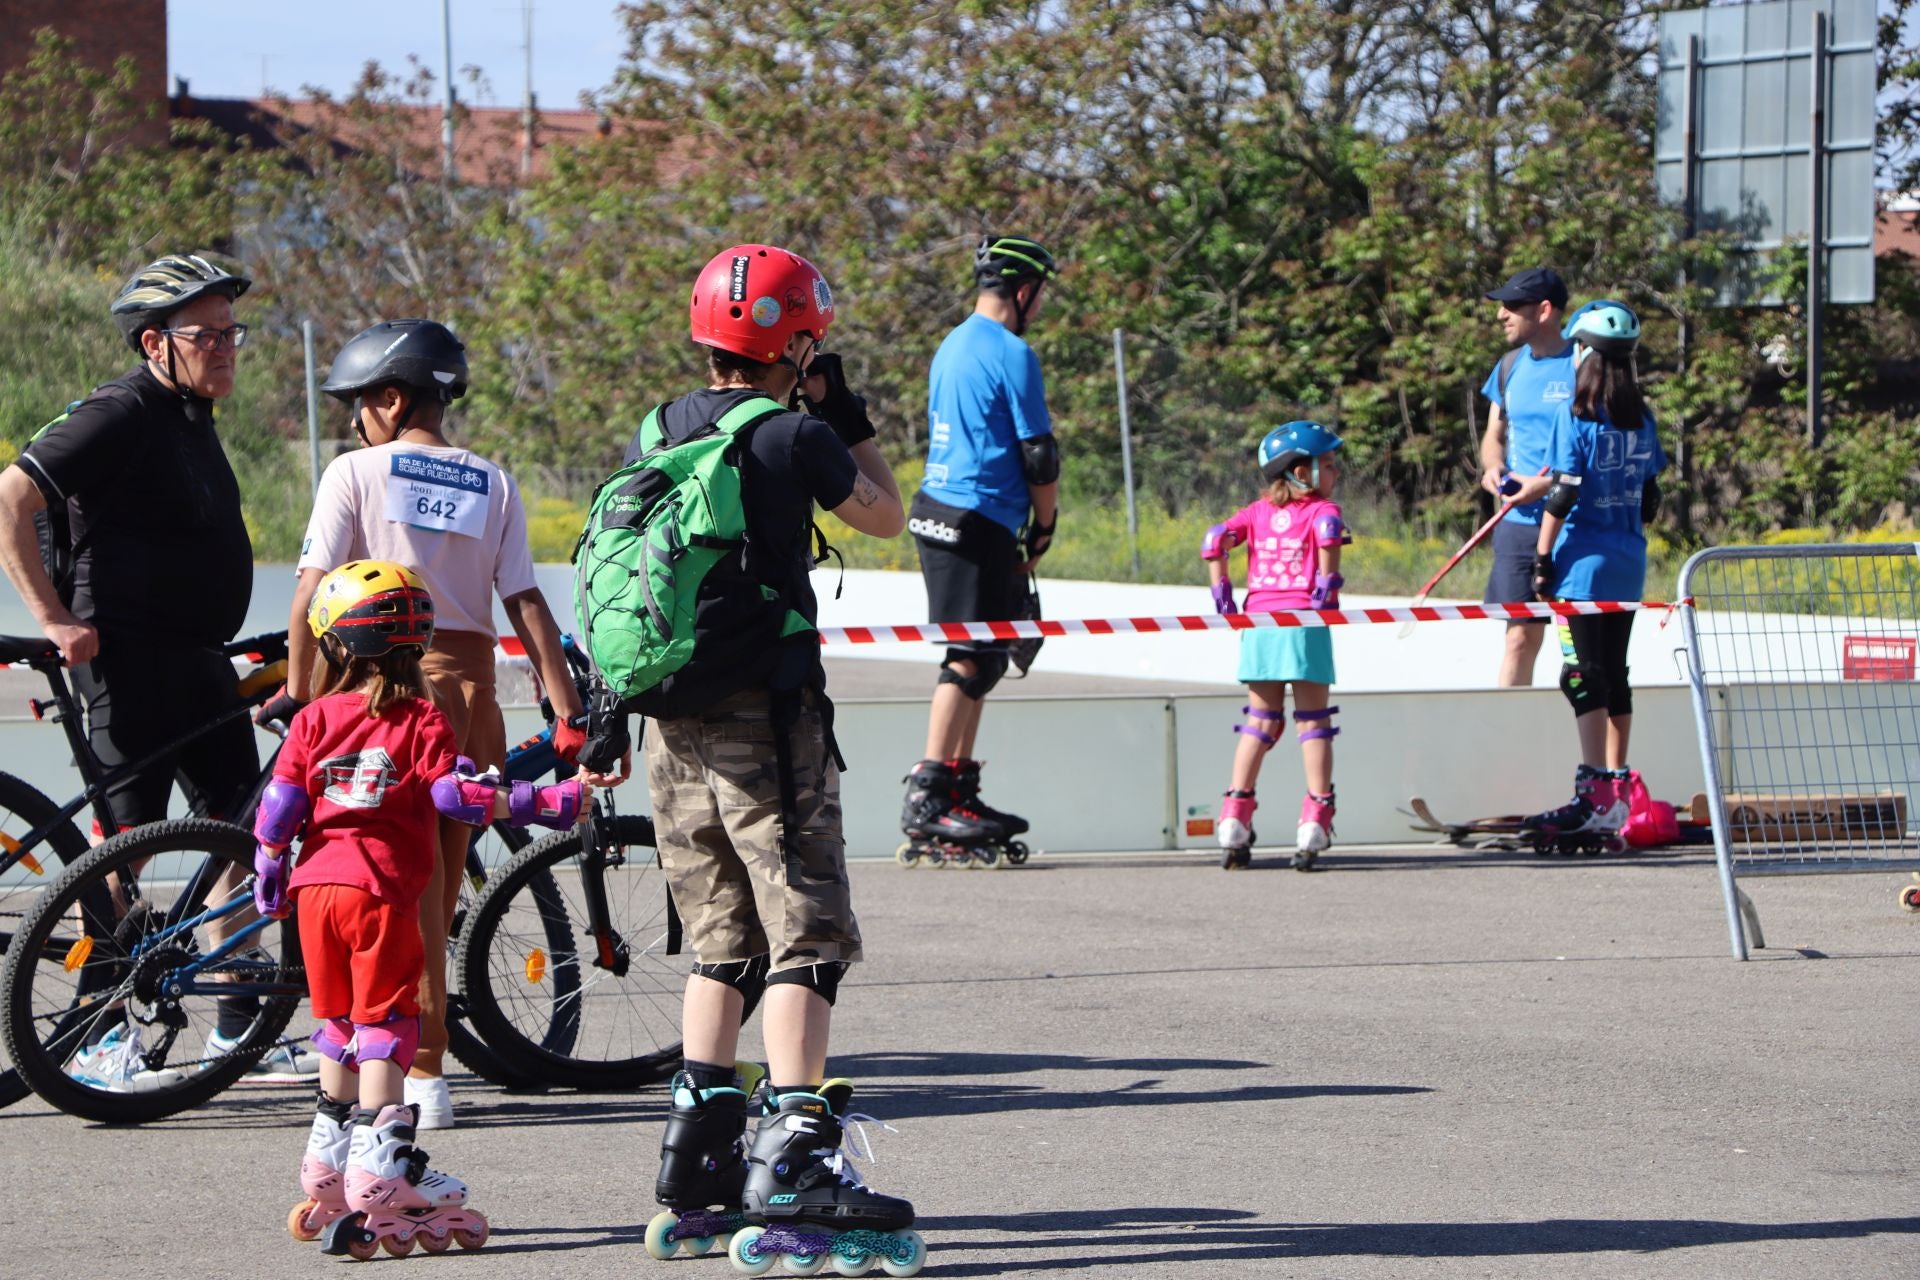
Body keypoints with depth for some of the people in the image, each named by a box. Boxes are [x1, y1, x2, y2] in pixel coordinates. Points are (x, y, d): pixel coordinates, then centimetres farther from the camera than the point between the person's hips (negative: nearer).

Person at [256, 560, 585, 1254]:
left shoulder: (313, 720, 7)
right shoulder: (422, 721, -3)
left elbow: (277, 810, 5)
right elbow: (457, 795, -14)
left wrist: (268, 883, 18)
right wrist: (546, 803, -11)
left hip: (317, 886, 4)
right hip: (381, 887, -4)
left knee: (337, 1021, 16)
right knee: (384, 1021, -2)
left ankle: (330, 1162, 22)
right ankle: (380, 1167, -9)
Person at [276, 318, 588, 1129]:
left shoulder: (356, 472, 0)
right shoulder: (492, 484, 9)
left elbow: (314, 587, -6)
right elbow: (526, 604, 2)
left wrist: (296, 691, 2)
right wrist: (567, 712, 2)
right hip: (470, 683, 3)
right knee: (441, 877, 12)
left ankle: (424, 1077, -6)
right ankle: (422, 1064, 17)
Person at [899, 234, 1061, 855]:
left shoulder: (952, 348, 16)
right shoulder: (1012, 354, -12)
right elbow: (1037, 454, -12)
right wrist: (1046, 524, 4)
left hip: (941, 512, 9)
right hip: (979, 522, -9)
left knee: (981, 658, 15)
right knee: (971, 659, -9)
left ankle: (959, 793, 17)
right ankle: (927, 799, -13)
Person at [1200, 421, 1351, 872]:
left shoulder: (1258, 512, 16)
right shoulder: (1323, 509, 2)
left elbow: (1214, 540, 4)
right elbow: (1328, 531, -22)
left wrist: (1222, 597, 9)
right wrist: (1328, 581, -13)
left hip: (1258, 620, 4)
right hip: (1303, 621, -4)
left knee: (1260, 721, 12)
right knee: (1313, 720, 3)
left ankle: (1234, 818, 7)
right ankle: (1315, 819, -5)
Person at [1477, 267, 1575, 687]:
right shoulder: (1511, 366, 12)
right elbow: (1495, 434, 23)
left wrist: (1549, 484, -18)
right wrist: (1492, 467, 0)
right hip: (1518, 525, 6)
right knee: (1520, 638, 6)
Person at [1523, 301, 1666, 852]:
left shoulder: (1577, 416, -11)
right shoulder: (1641, 419, 8)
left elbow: (1563, 494, -13)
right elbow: (1649, 494, 13)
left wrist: (1543, 558, -9)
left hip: (1585, 558, -7)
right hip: (1629, 561, 7)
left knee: (1584, 675, -8)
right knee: (1614, 673, 11)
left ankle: (1595, 797, -14)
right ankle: (1616, 798, 12)